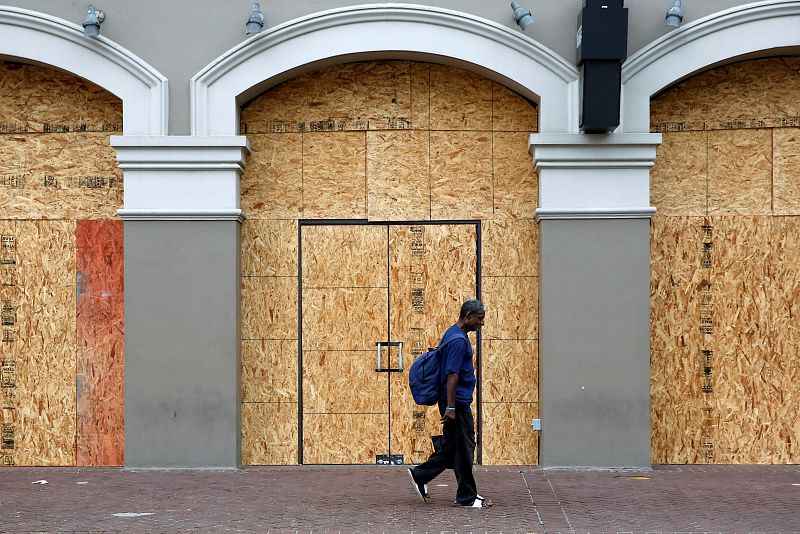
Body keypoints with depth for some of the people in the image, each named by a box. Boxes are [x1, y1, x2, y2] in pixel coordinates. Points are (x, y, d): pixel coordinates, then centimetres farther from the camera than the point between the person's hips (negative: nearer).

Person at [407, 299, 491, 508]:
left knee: (452, 447, 15)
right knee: (463, 449, -1)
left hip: (457, 403, 10)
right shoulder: (459, 340, -19)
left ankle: (420, 475, 18)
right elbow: (452, 375, -23)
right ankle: (467, 496, 7)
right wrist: (450, 408, -23)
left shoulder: (453, 334, 12)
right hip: (457, 404, -10)